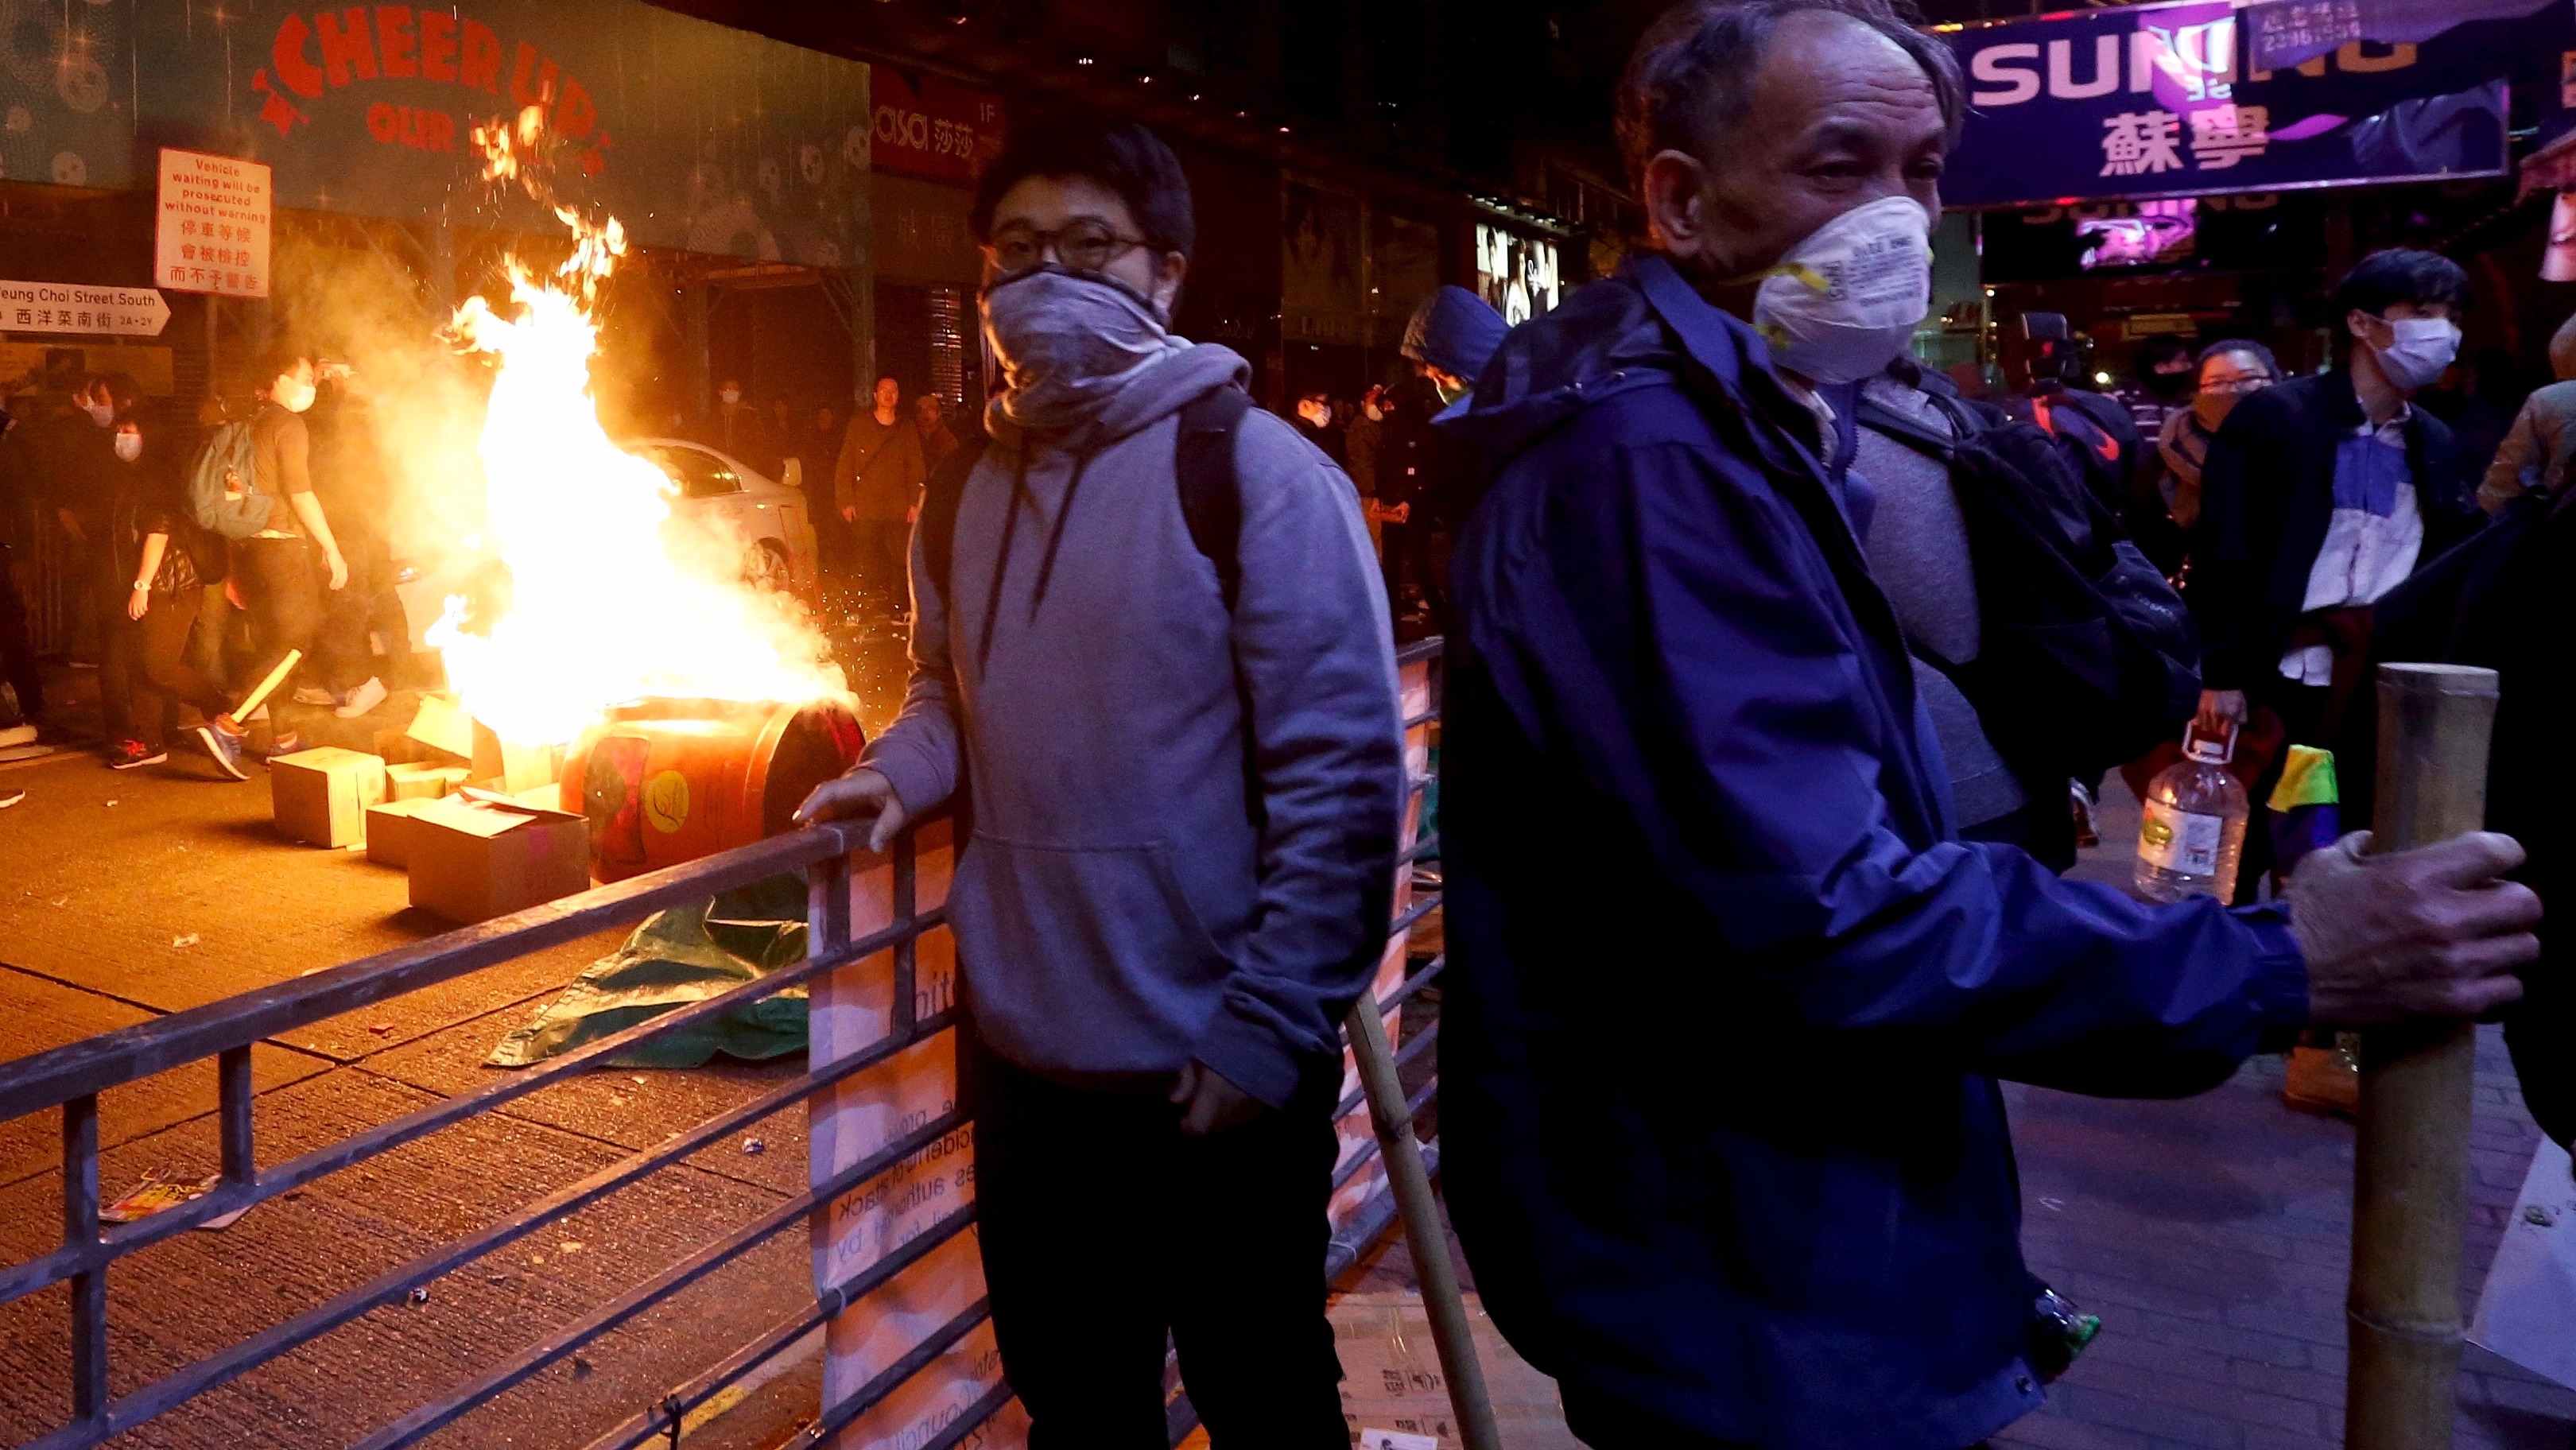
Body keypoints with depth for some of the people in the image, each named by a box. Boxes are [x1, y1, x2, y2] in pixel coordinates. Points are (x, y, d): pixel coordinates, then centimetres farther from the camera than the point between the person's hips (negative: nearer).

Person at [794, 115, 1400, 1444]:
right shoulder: (965, 499, 9)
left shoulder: (1256, 472, -12)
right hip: (1021, 1058, 6)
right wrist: (899, 773, 2)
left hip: (1213, 1075, -5)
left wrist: (1266, 1033, -17)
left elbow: (1339, 775, -15)